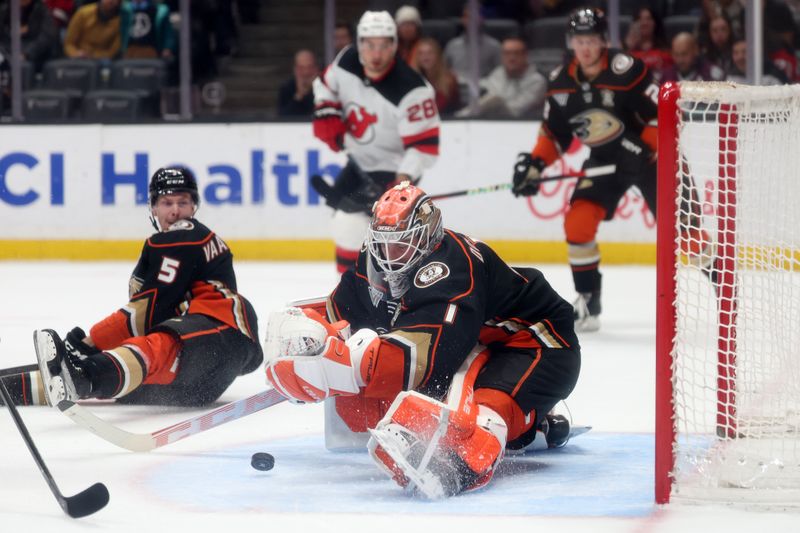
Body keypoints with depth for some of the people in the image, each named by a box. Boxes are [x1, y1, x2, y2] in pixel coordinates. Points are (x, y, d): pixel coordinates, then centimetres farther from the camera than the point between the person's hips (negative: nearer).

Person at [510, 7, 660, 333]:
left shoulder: (625, 70, -23)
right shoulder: (561, 84, -4)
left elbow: (662, 113, -20)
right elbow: (554, 133, 7)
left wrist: (663, 154, -26)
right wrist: (535, 164, -5)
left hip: (648, 155, -5)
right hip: (603, 160, 5)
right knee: (578, 222, -9)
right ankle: (588, 300, 5)